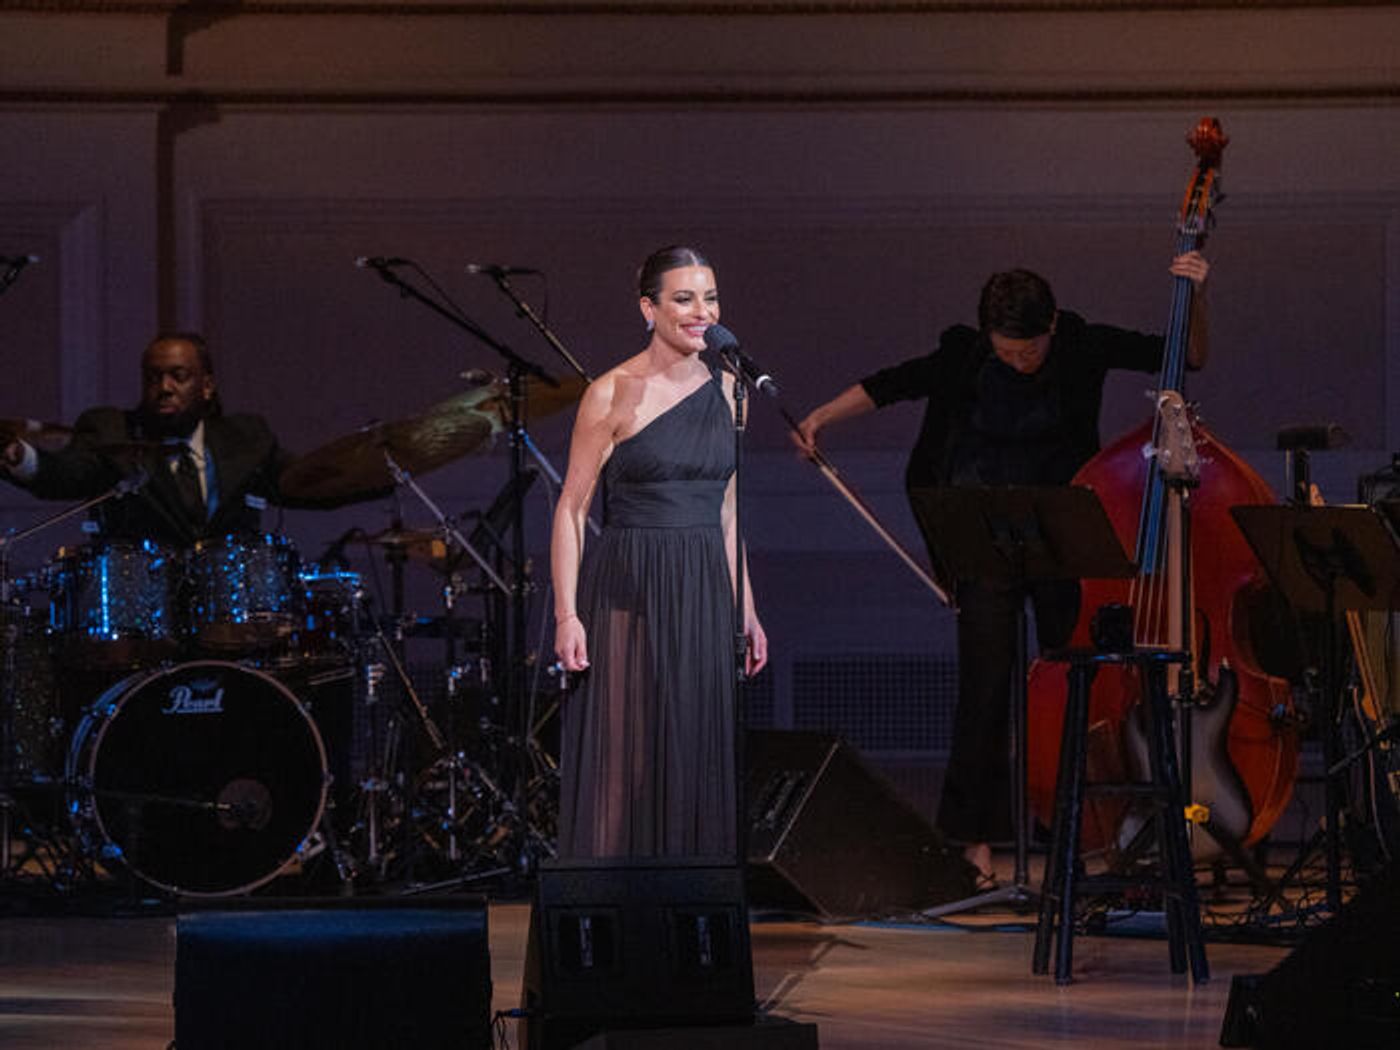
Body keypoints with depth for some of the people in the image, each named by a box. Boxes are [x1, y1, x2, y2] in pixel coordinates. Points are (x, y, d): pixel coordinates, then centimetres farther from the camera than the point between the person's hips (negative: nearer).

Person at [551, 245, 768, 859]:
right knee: (624, 758, -4)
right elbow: (572, 508, -5)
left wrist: (744, 610, 15)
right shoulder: (614, 394, -7)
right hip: (628, 591, -5)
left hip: (703, 593, 5)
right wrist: (567, 614, -12)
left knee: (699, 751, 6)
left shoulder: (725, 388, 9)